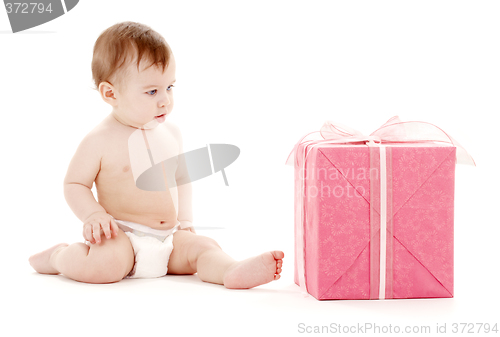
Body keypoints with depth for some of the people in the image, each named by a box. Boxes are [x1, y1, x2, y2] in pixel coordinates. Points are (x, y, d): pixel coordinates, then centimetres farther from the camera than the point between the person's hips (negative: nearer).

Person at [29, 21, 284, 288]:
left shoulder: (170, 133, 9)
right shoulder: (100, 140, -10)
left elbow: (181, 178, 22)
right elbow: (74, 184, -4)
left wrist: (184, 221, 14)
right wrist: (93, 216, -19)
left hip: (169, 237, 6)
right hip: (122, 235, -6)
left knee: (203, 246, -16)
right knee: (106, 265, -31)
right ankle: (59, 256, -3)